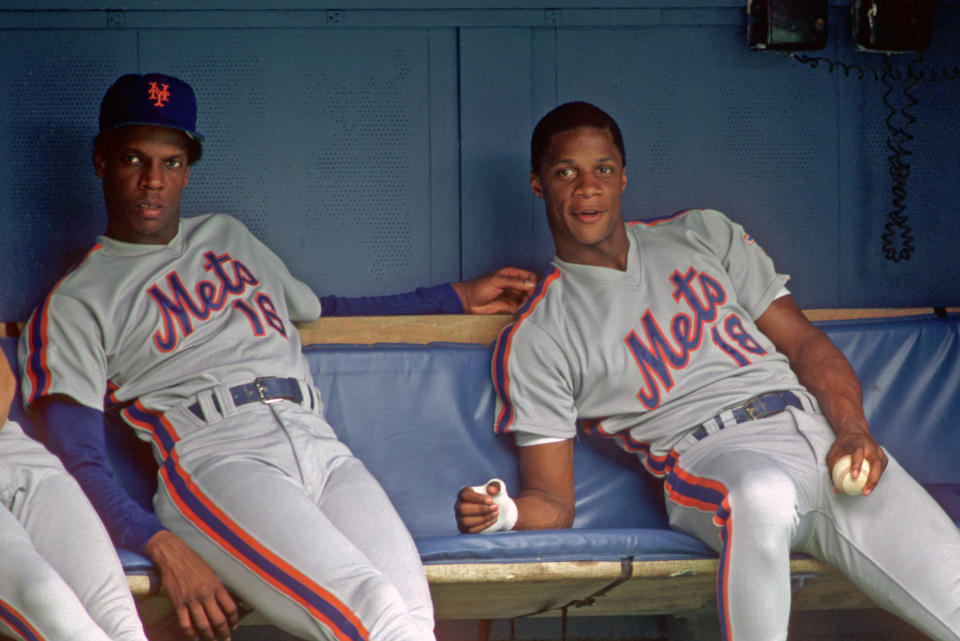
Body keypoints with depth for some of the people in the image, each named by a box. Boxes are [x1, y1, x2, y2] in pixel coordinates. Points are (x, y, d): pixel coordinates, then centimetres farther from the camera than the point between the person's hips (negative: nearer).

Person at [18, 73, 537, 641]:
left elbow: (318, 309, 48)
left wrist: (458, 297, 48)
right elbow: (78, 461, 2)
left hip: (319, 446, 5)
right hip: (213, 459, -5)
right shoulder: (76, 303, 14)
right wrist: (163, 548, -15)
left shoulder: (228, 237, 33)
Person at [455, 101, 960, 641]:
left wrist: (853, 431, -3)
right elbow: (553, 503, 6)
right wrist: (505, 514, -19)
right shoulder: (534, 339, 10)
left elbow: (804, 342, 17)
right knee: (761, 494, -42)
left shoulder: (704, 235, 22)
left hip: (817, 429, 3)